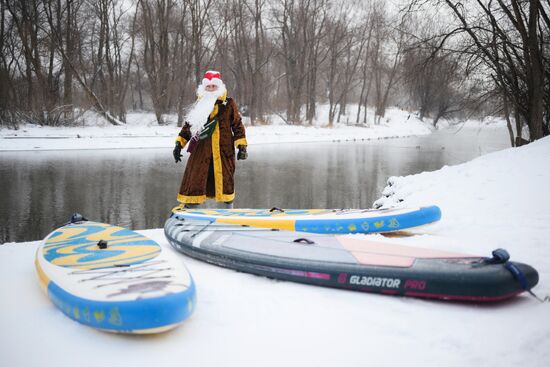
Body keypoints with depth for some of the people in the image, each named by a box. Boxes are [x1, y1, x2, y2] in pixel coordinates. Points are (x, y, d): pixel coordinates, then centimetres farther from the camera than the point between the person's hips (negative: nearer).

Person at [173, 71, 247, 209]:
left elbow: (237, 125, 5)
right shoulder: (199, 104, 10)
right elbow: (188, 125, 15)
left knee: (226, 180, 8)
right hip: (201, 150, 1)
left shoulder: (229, 103, 5)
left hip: (224, 151, -1)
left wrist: (242, 146, -2)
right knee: (195, 180, -3)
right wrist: (179, 144, 10)